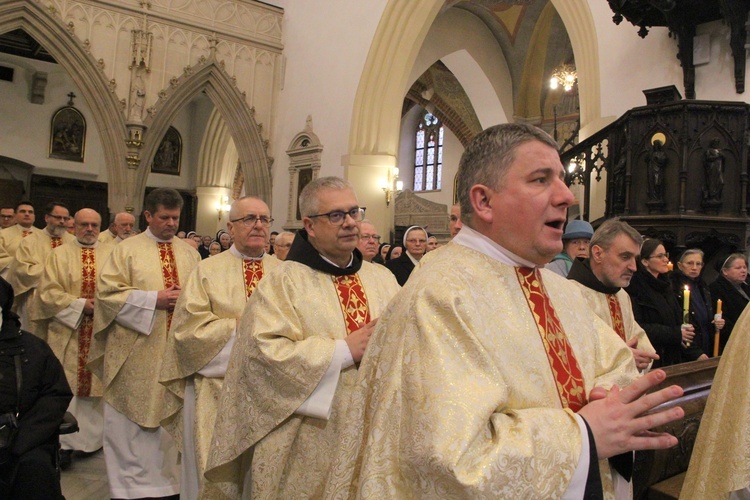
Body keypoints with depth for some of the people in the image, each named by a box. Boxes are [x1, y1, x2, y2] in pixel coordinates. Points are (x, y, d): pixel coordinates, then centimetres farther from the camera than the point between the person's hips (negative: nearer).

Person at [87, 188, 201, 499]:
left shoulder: (190, 253, 12)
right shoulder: (127, 250, 0)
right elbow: (108, 292, -7)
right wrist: (153, 299, -14)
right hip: (138, 352, -3)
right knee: (134, 417, 4)